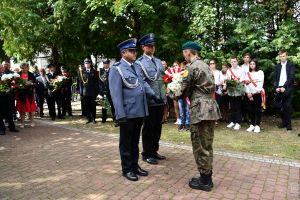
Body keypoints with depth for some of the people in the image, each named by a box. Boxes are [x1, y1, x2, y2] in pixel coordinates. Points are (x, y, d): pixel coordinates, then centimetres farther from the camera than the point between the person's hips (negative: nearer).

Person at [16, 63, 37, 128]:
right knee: (21, 109, 5)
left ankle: (32, 122, 16)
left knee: (31, 108, 4)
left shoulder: (31, 75, 4)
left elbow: (35, 83, 2)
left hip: (30, 93, 0)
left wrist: (30, 83, -17)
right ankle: (22, 123, 15)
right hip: (21, 93, 0)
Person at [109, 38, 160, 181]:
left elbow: (143, 82, 13)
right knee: (126, 142, 9)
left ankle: (135, 165, 33)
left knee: (135, 141, 18)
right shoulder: (116, 69, -10)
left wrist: (152, 94, -5)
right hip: (128, 113, -7)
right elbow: (116, 94, -15)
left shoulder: (136, 66, 12)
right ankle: (127, 169, 24)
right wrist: (120, 114, -19)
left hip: (139, 111, 7)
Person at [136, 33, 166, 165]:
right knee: (148, 128, 4)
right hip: (149, 101, -6)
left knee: (157, 127, 14)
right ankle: (147, 154, 19)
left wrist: (165, 97, 15)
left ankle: (154, 151, 30)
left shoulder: (159, 61, 16)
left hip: (160, 100, 6)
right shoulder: (139, 63, -4)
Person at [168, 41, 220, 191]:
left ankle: (204, 181, 14)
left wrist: (172, 94, 15)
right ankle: (207, 177, 28)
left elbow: (185, 91, -6)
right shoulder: (205, 65, 17)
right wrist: (178, 93, 25)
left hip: (200, 110, -9)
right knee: (207, 145, 16)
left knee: (200, 146, 2)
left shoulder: (192, 67, -10)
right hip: (210, 108, 10)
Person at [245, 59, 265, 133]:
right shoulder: (247, 73, 15)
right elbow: (246, 84, 8)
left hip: (257, 93, -3)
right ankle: (252, 125, 10)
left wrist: (253, 92, -10)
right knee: (250, 110, 3)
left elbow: (260, 83, -6)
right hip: (249, 94, 4)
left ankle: (257, 126, -1)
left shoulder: (260, 72, 3)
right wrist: (248, 93, -5)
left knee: (257, 109, -4)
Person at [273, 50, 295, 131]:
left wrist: (284, 87, -15)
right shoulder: (277, 66, 15)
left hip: (288, 89, -3)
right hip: (279, 89, 3)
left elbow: (291, 77, -6)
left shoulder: (291, 65, 3)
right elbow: (275, 78, 11)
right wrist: (276, 87, -5)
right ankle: (283, 122, 16)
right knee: (281, 107, 4)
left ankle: (288, 125, 2)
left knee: (288, 106, -5)